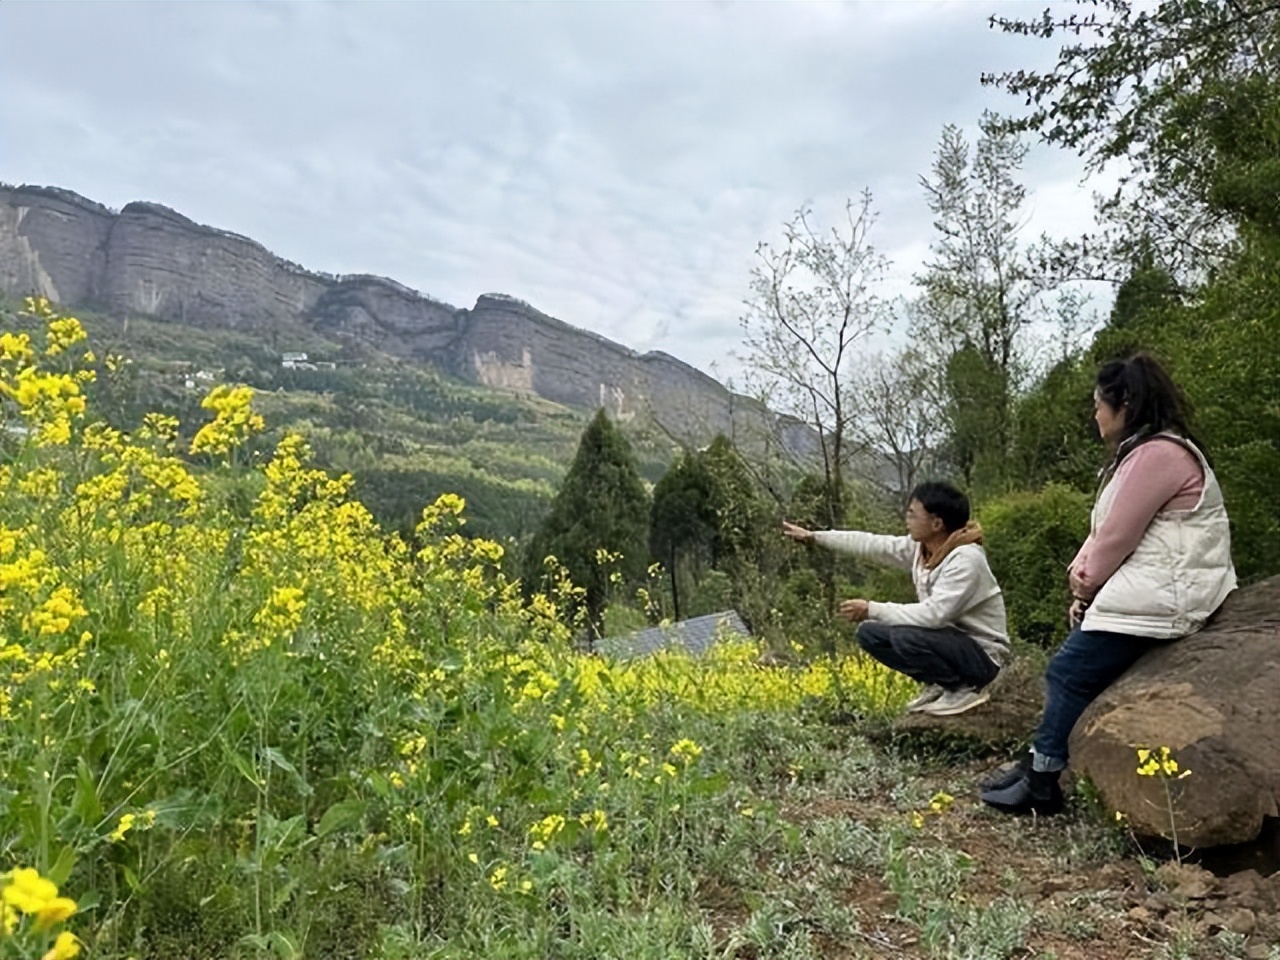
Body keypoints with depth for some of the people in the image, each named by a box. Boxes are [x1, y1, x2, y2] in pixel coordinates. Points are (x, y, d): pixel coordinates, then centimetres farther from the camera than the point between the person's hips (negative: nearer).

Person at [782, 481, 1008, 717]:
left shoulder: (965, 559, -27)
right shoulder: (920, 547, -3)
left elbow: (933, 614, -34)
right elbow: (871, 544, 2)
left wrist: (873, 609, -28)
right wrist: (814, 536, 3)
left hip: (981, 655, -8)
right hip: (950, 639, 8)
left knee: (904, 638, -32)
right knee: (870, 633, -1)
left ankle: (965, 688, -8)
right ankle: (939, 684, 8)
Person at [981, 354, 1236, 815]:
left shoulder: (1158, 454, -16)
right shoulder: (1141, 452, 20)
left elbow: (1118, 537, -17)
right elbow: (1105, 529, 15)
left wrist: (1085, 584, -2)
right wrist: (1083, 581, 2)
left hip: (1159, 599, -11)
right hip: (1143, 593, 11)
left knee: (1071, 672, -10)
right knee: (1070, 668, 7)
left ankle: (1041, 783, -2)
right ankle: (1039, 769, 9)